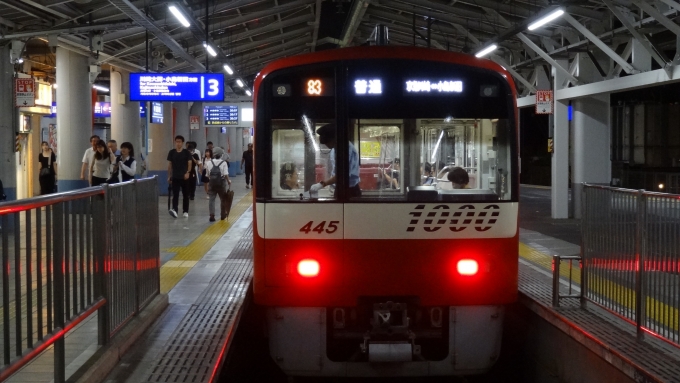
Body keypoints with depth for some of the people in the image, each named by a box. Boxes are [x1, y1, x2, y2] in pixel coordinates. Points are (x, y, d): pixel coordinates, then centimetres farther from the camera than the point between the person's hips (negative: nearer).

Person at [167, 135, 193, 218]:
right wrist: (169, 176, 8)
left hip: (184, 177, -1)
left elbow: (190, 163, -4)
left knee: (185, 195, 7)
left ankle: (185, 212, 15)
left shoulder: (186, 152, -1)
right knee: (175, 194, -11)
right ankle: (174, 210, -24)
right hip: (175, 177, 1)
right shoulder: (171, 152, 5)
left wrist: (188, 172, -21)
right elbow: (169, 165, 10)